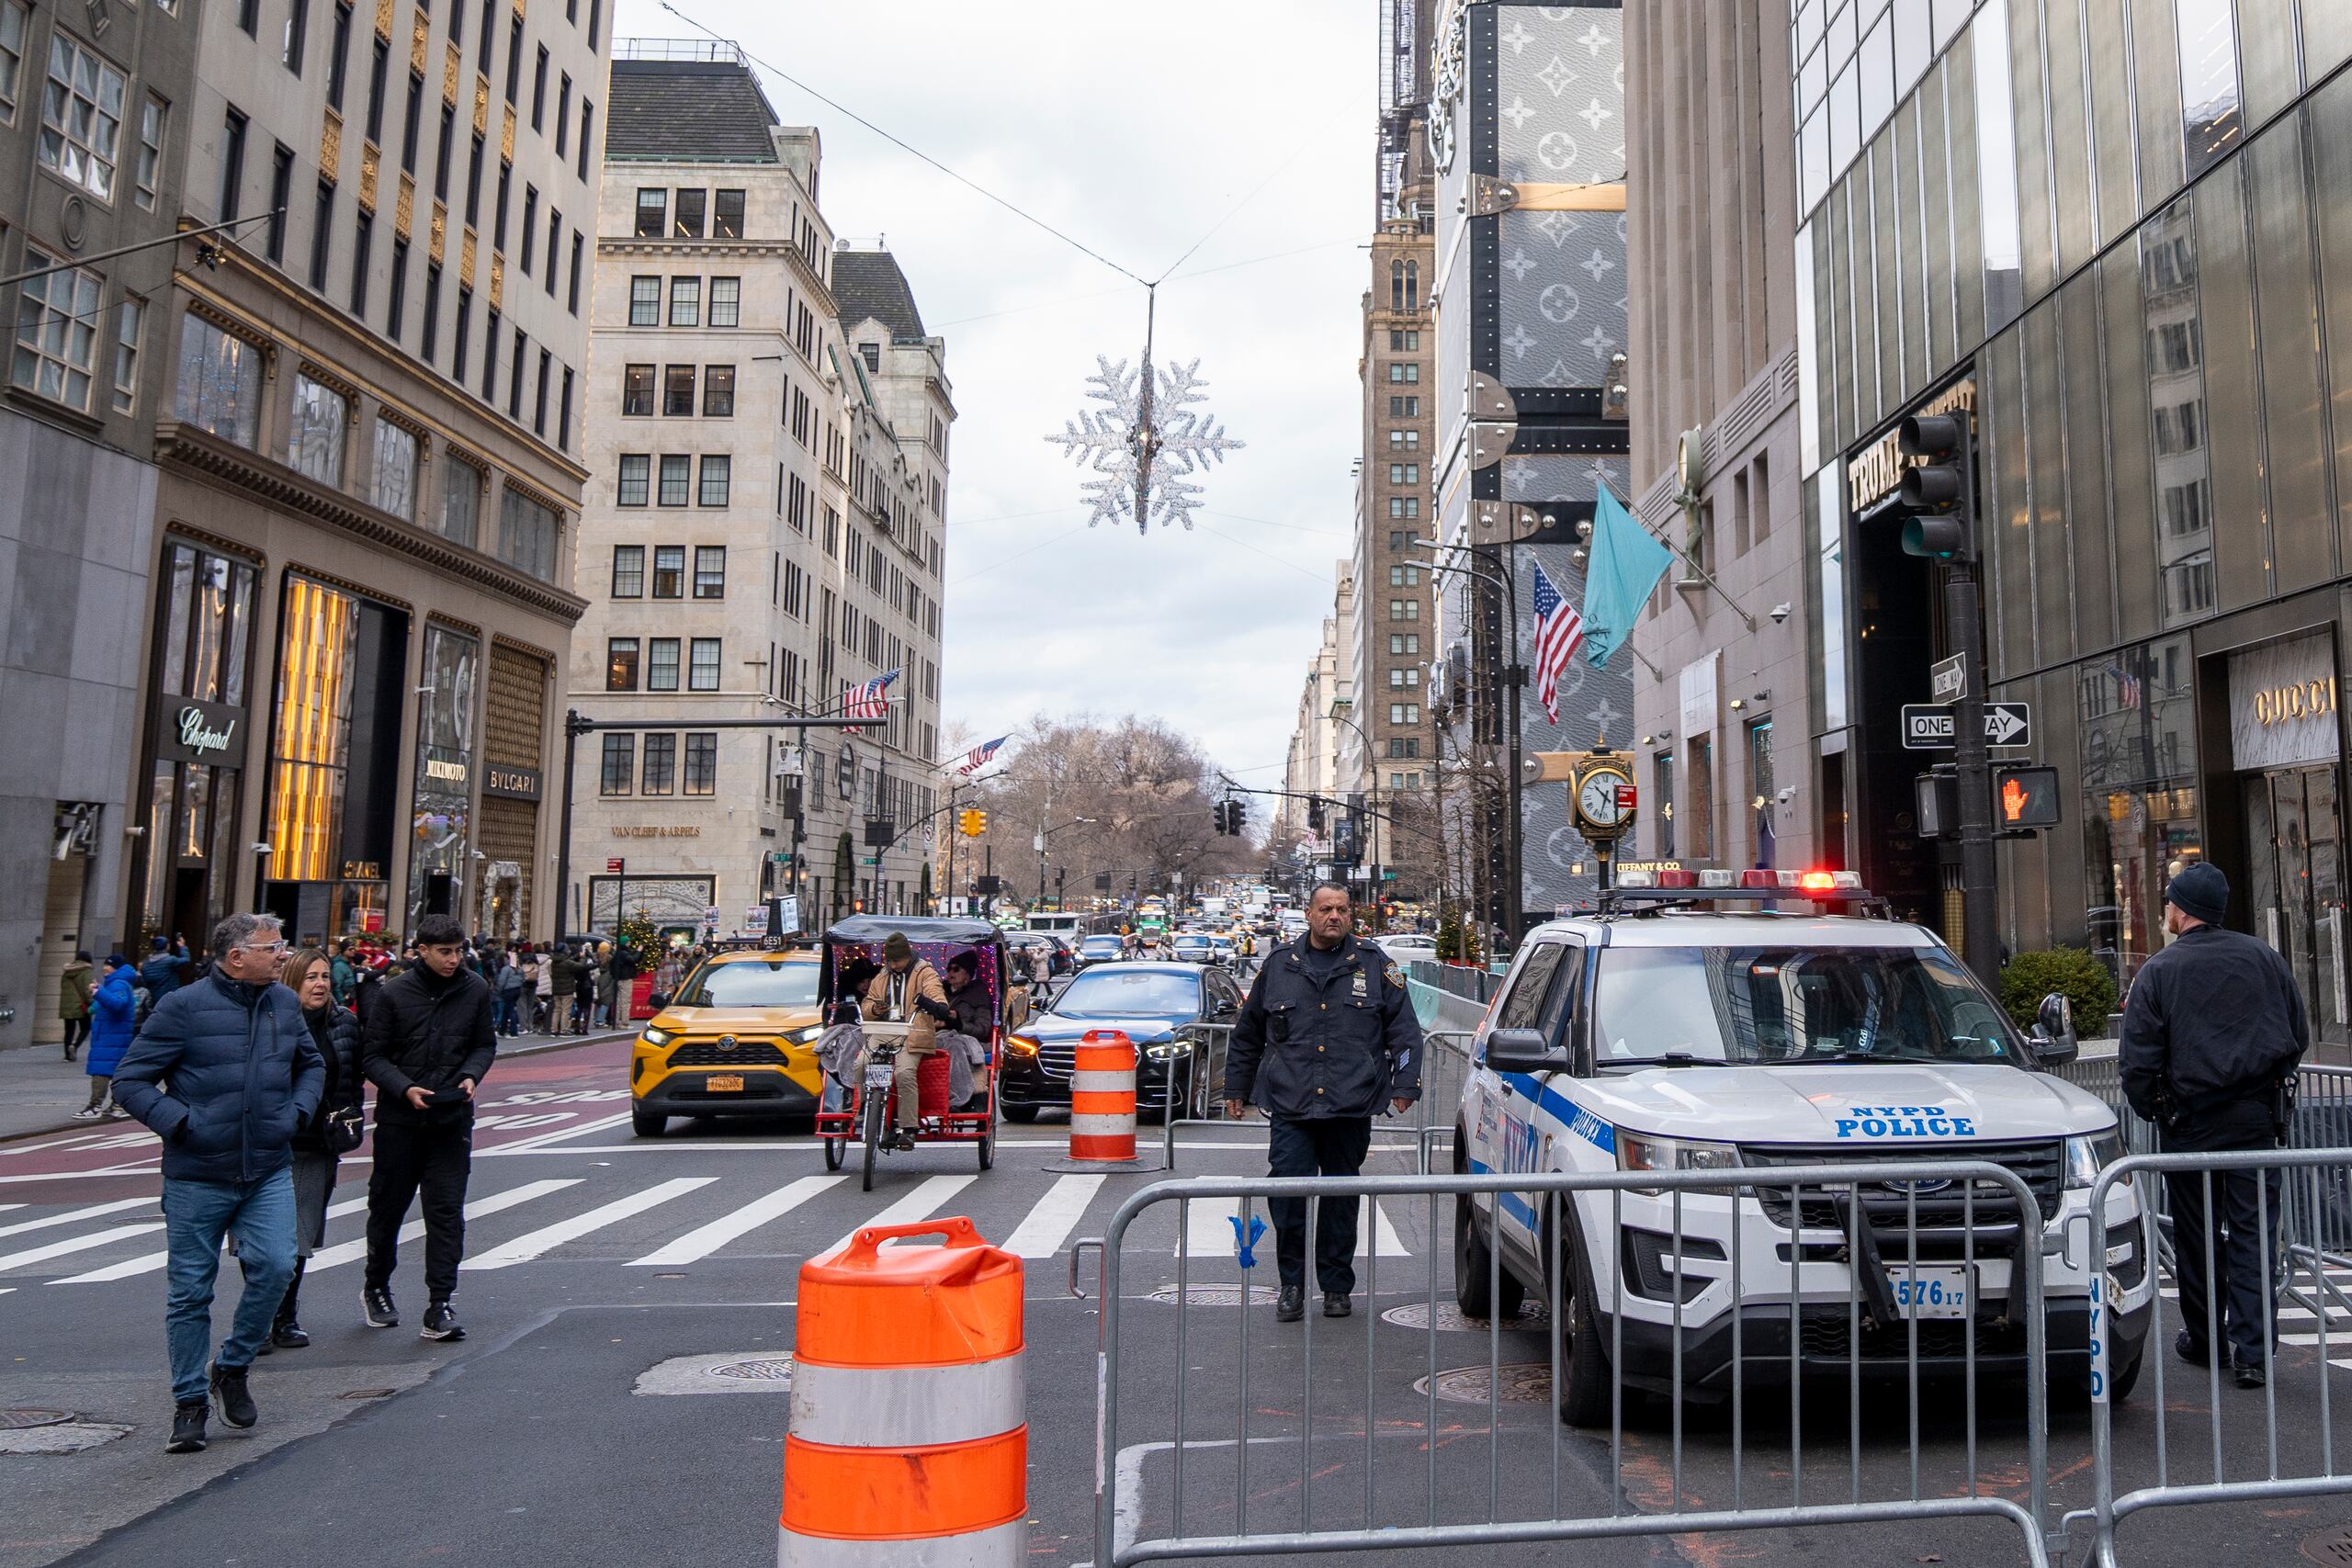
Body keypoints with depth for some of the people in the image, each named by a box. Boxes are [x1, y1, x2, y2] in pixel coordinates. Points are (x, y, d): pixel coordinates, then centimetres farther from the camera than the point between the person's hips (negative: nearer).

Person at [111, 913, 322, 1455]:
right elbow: (129, 1081, -6)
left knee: (275, 1266, -12)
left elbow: (312, 1065, 23)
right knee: (190, 1292, 6)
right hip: (197, 1176, -3)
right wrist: (181, 1123, -16)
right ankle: (190, 1402, 21)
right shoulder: (183, 1007, -9)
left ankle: (232, 1369, 13)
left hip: (270, 1171, 3)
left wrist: (297, 1111, 6)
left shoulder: (285, 1003, 7)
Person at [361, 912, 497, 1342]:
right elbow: (371, 1055, -3)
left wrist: (470, 1076, -9)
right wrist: (405, 1088, -17)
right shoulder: (395, 993, -6)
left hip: (452, 1119, 1)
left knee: (447, 1211, -4)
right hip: (399, 1118, -1)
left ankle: (440, 1306, -1)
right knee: (387, 1206, 14)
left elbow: (485, 1045, 10)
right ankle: (375, 1287, 37)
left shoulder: (474, 991, 0)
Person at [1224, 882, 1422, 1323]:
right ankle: (1292, 1285, 6)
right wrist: (1236, 1088, 19)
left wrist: (1404, 1086, 0)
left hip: (1350, 1106, 0)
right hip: (1289, 1105, 0)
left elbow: (1404, 1030, 8)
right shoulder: (1279, 966, 9)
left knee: (1341, 1197, 8)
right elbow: (1247, 1034, 18)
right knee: (1288, 1192, -8)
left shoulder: (1373, 965, 7)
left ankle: (1336, 1286, 21)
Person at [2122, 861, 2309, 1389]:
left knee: (2196, 1236, 10)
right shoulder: (2264, 958, 2)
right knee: (2253, 1232, 4)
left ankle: (2204, 1340, 22)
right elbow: (2299, 1034, 10)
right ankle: (2252, 1352, 1)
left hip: (2191, 1122, -2)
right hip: (2258, 1120, 3)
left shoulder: (2158, 971, -8)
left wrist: (2150, 1108, 8)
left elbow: (2139, 1060, -9)